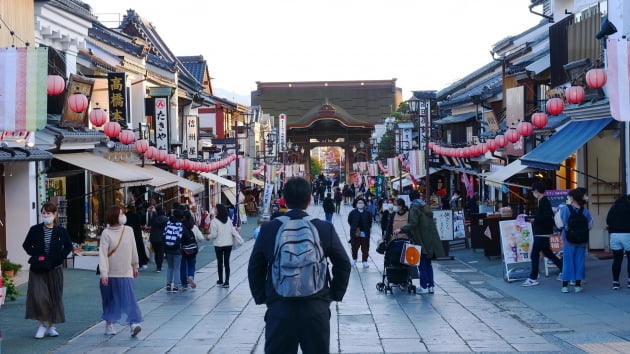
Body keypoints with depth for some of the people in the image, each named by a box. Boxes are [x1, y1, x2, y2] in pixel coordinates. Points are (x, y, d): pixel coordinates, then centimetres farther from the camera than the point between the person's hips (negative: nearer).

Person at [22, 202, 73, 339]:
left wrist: (59, 257, -5)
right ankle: (41, 325, 1)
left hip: (54, 269, 0)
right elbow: (26, 245, 11)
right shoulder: (35, 230, 1)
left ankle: (51, 326, 17)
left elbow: (69, 246, 10)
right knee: (38, 296, -12)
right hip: (37, 270, 0)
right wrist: (35, 255, -5)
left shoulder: (61, 231, 0)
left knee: (55, 297, 4)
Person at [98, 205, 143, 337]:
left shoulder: (129, 230, 1)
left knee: (129, 298, -7)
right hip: (110, 274, -2)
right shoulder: (106, 233, -10)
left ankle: (133, 323, -11)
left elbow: (133, 250, 11)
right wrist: (103, 273, -20)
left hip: (126, 273, 2)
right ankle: (109, 324, 21)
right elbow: (102, 254, -14)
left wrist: (135, 266, 17)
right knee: (109, 300, 9)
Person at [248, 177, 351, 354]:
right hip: (316, 309, 0)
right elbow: (343, 264, 1)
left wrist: (261, 297, 13)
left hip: (278, 309, 0)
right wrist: (335, 295, 12)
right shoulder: (325, 228, -4)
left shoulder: (268, 229, -3)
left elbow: (255, 268, 3)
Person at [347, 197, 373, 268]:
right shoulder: (353, 212, -3)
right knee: (354, 247, 11)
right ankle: (354, 259, 30)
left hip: (365, 234, 0)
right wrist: (354, 228, 3)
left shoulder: (367, 213, -3)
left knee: (365, 248, 3)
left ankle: (365, 261, 12)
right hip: (355, 233, 0)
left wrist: (368, 229, 1)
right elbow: (349, 221, 6)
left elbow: (370, 222, 8)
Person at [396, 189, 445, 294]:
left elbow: (413, 223, -21)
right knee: (428, 263, 14)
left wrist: (401, 229, -15)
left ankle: (424, 287, 2)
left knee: (423, 264, -1)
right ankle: (431, 286, 14)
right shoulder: (425, 206, 13)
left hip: (422, 240, -7)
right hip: (431, 239, 7)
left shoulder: (414, 207, -10)